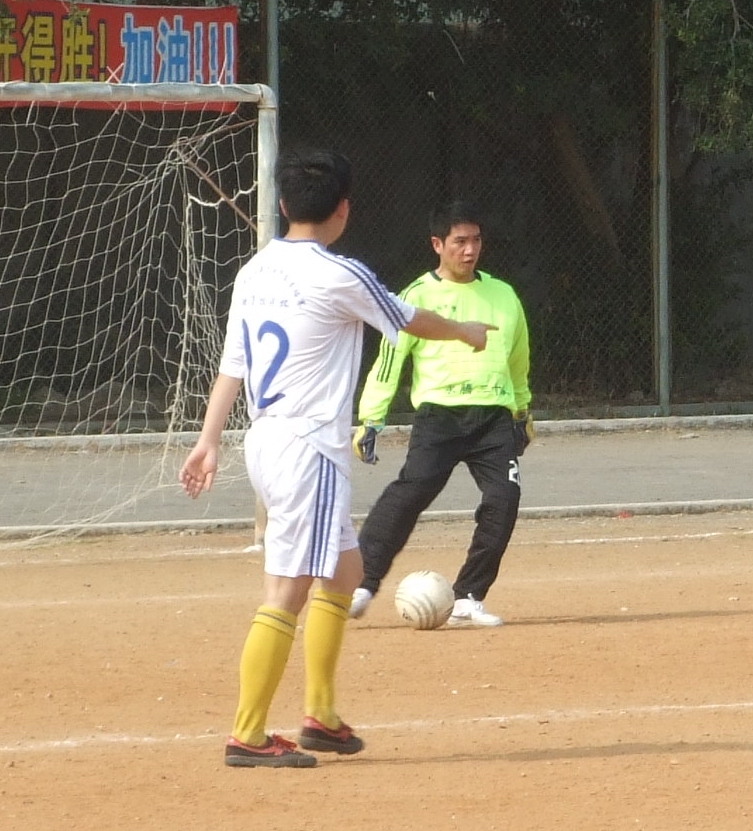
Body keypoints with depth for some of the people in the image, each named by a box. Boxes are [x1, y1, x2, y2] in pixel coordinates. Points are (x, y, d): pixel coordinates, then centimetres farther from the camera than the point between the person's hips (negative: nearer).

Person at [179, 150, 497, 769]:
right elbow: (411, 322, 3)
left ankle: (320, 715, 24)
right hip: (309, 448, -9)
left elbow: (231, 365, 9)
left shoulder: (254, 273, 9)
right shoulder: (339, 277, -13)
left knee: (344, 571, 20)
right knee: (288, 592, -8)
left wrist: (209, 440, 10)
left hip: (266, 441, 9)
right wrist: (469, 333, 21)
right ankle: (248, 737, -9)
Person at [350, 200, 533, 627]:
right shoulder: (419, 296, 4)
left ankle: (468, 599, -2)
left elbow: (518, 358, 30)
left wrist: (523, 411, 33)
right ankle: (360, 585, -17)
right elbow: (389, 359, 0)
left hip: (495, 416, 4)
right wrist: (371, 419, -7)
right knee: (411, 491, -20)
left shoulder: (503, 295, 17)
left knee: (504, 499, -12)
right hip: (439, 412, -4)